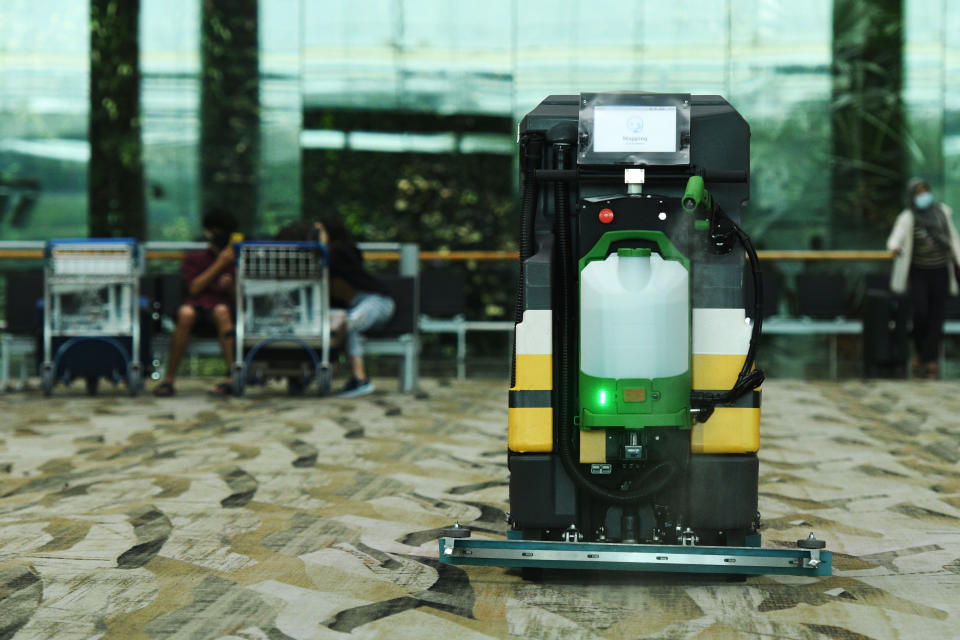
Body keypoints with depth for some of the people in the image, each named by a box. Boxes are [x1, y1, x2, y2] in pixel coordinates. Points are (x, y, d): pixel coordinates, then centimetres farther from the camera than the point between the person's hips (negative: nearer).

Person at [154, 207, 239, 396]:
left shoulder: (234, 262, 20)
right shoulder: (193, 258, 19)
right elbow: (194, 288, 2)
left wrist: (230, 286, -7)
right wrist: (219, 264, -1)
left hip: (221, 305, 0)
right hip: (196, 304, 0)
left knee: (221, 311, -38)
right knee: (185, 313, -37)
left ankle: (231, 378, -47)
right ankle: (168, 379, -34)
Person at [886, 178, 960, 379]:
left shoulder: (942, 212, 0)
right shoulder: (907, 217, -10)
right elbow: (895, 240, -21)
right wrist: (895, 248, -45)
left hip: (940, 272, 3)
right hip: (917, 272, -3)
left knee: (936, 316, -3)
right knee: (920, 312, -15)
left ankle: (930, 361, 2)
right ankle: (919, 350, 12)